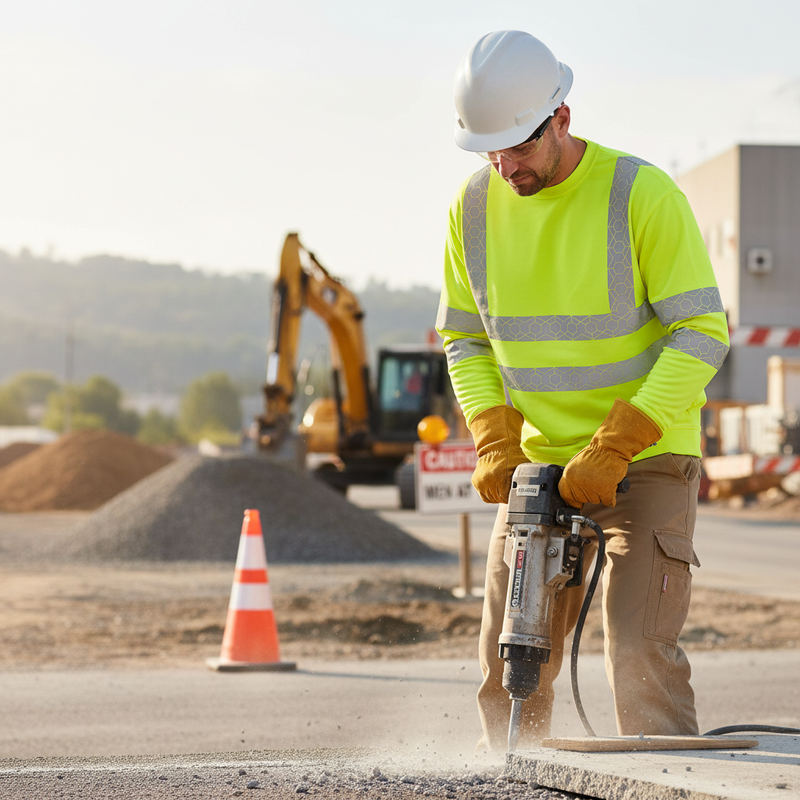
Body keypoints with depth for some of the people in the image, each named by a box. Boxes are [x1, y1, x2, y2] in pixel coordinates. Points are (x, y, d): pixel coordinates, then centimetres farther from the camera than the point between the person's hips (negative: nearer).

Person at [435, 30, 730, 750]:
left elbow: (702, 334, -15)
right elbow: (465, 338, 11)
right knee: (507, 668, 4)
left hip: (648, 458, -5)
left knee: (641, 656, -16)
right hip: (539, 463, 5)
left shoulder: (643, 195, -14)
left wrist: (614, 447, -23)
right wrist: (495, 442, -6)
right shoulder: (475, 205, 1)